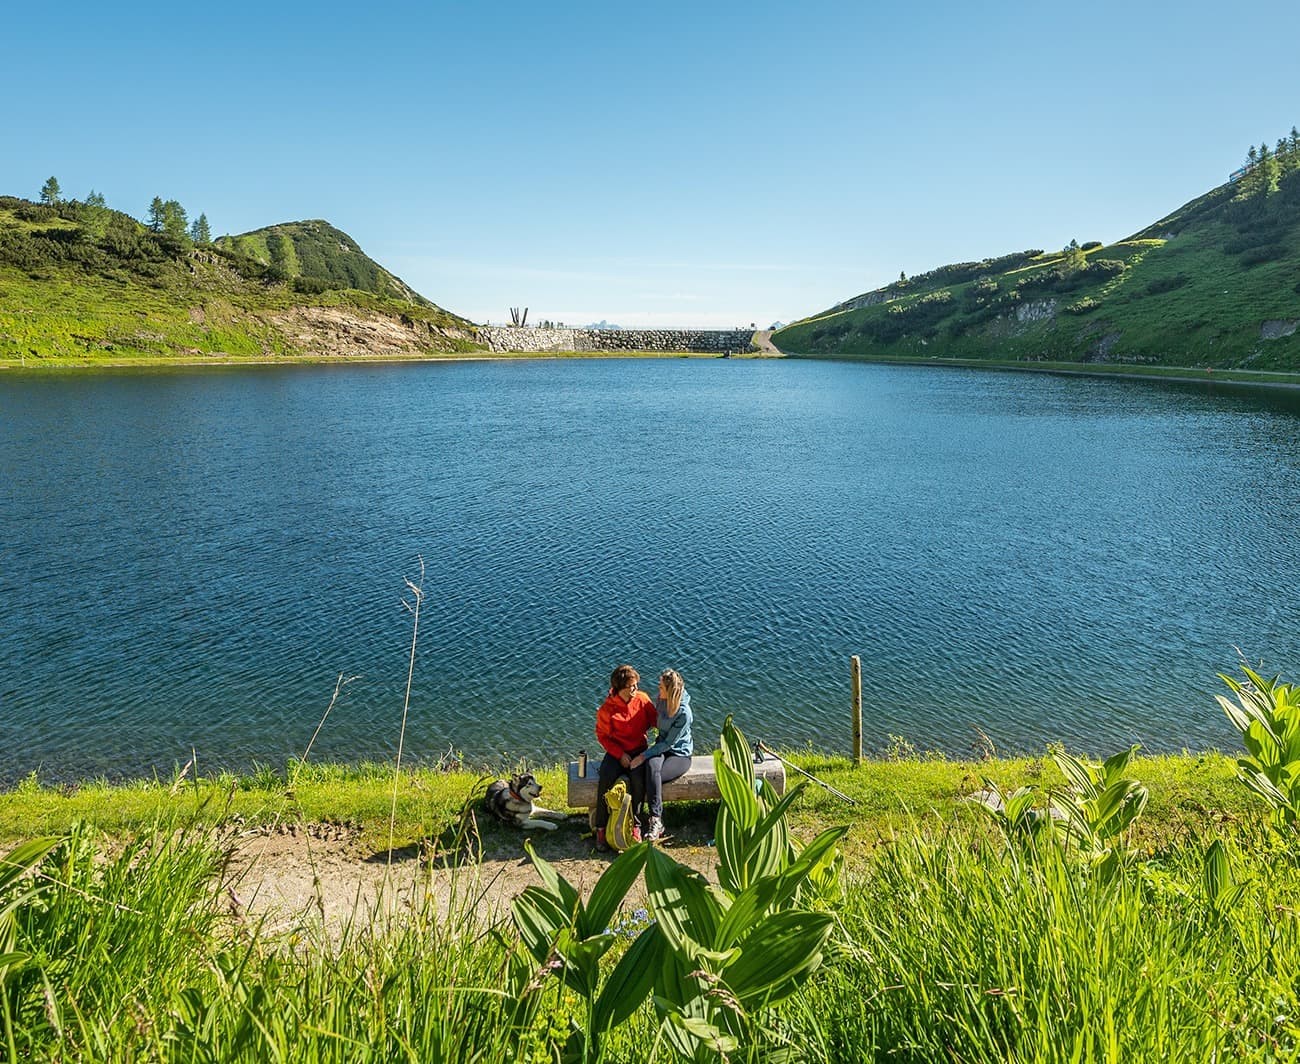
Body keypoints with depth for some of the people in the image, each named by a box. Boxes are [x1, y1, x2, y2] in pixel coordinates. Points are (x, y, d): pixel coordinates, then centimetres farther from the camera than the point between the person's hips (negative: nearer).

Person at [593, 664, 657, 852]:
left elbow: (654, 721, 7)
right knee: (606, 778, -29)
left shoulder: (642, 699, -4)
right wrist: (620, 754, -13)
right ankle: (601, 828, -16)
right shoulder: (607, 709, -10)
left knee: (638, 777, -30)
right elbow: (602, 735, -3)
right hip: (616, 751, -1)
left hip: (638, 750, 1)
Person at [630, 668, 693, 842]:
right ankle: (656, 819, -31)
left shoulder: (684, 713, -24)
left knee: (653, 776, -30)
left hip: (680, 755, -5)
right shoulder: (661, 700, -5)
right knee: (652, 766, -30)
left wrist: (644, 755, -22)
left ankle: (655, 821, -21)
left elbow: (669, 743, -20)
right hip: (661, 747, 5)